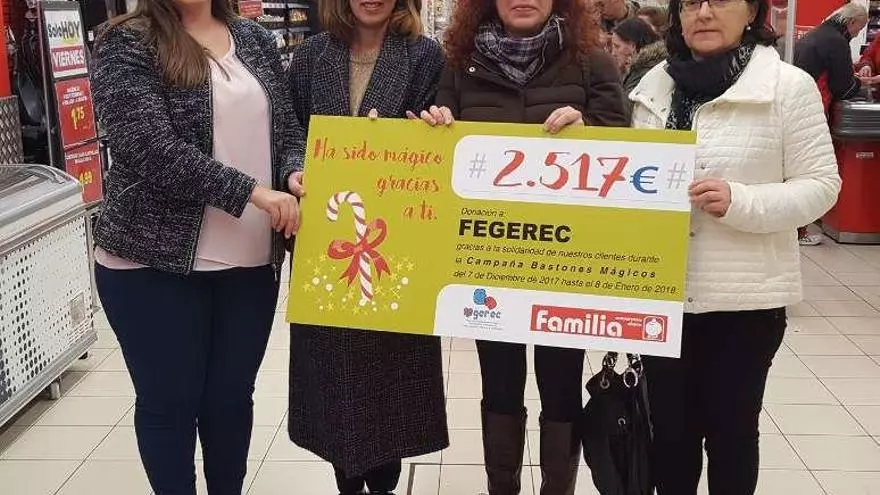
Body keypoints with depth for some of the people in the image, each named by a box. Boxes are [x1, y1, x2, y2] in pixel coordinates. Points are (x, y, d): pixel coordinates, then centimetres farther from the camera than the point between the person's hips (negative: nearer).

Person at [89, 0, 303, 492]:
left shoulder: (256, 39, 10)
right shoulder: (127, 44, -6)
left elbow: (287, 129, 12)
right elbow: (153, 150, -18)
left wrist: (295, 174, -10)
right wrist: (251, 191, -22)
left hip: (251, 262, 4)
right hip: (155, 261, -4)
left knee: (233, 396, 14)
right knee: (169, 401, 9)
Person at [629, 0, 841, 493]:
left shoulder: (789, 85, -8)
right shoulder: (654, 87, 7)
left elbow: (821, 185, -9)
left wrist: (740, 202, -23)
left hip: (745, 296, -4)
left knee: (731, 427, 10)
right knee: (669, 424, 14)